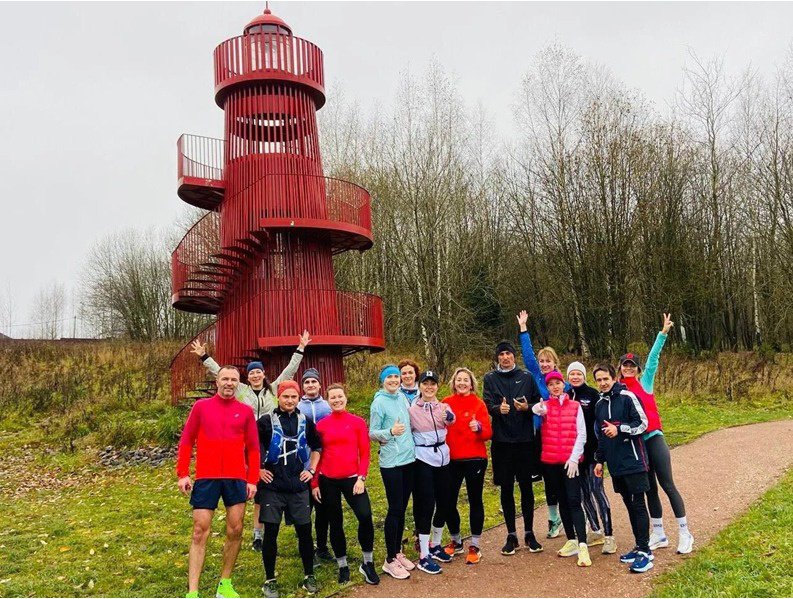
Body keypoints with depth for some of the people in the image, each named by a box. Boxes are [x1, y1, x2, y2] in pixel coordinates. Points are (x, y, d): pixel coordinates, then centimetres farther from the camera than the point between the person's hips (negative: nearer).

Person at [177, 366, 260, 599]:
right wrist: (182, 473, -2)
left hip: (237, 479, 2)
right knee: (200, 531, -1)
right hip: (206, 478, -1)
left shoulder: (246, 411, 5)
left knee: (235, 531, 6)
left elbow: (253, 448, 7)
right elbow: (186, 441, 4)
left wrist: (252, 479, 1)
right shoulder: (201, 406, 3)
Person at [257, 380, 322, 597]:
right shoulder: (266, 421, -5)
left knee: (305, 531, 5)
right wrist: (258, 470, -3)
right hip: (272, 486, -2)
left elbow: (316, 447, 20)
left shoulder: (305, 422, 5)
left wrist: (312, 469, 11)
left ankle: (309, 576, 21)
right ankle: (269, 580, 16)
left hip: (298, 486, 3)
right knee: (270, 532, 2)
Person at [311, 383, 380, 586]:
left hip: (352, 478, -1)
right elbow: (317, 455, 6)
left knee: (365, 516, -17)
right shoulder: (321, 425, 2)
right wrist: (314, 483, 3)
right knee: (335, 523, 10)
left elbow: (364, 453, -1)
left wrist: (361, 478, -10)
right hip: (327, 480, 2)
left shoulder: (358, 422, -1)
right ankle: (343, 566, 26)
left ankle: (368, 563, 2)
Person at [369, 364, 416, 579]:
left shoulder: (402, 397, 7)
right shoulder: (379, 402, -10)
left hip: (409, 458, 6)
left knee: (402, 508, 13)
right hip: (391, 462, -6)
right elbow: (372, 433, -11)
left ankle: (398, 552, 25)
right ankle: (390, 560, 9)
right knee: (395, 509, -2)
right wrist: (391, 432, -26)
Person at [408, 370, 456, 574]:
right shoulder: (411, 409, -4)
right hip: (423, 460, -4)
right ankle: (424, 557, 3)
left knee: (444, 503, 11)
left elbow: (452, 419, -14)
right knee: (427, 505, -6)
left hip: (442, 458, 5)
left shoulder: (443, 407, 5)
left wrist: (447, 417, -35)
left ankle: (435, 545, 31)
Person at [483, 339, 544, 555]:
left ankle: (529, 533, 20)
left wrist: (528, 407, -14)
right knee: (506, 488, 7)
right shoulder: (490, 378, 4)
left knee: (526, 486, 6)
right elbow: (487, 404, -7)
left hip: (525, 440, 0)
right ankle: (511, 535, 18)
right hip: (501, 441, 0)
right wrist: (498, 409, -28)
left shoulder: (526, 377, 6)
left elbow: (539, 403, 7)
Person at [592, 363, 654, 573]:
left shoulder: (627, 397, -8)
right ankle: (639, 547, 20)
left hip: (633, 460, -6)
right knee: (629, 505, 11)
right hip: (615, 464, 6)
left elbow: (642, 423, -11)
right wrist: (599, 460, 17)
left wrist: (619, 429, -21)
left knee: (638, 504, -4)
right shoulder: (599, 404, 13)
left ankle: (645, 552, 0)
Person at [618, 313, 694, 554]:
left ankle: (684, 533, 8)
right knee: (650, 489, 11)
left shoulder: (645, 382, 2)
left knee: (667, 485, -2)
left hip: (653, 438, -3)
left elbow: (653, 358, -7)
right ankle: (659, 534, 21)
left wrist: (663, 333, -15)